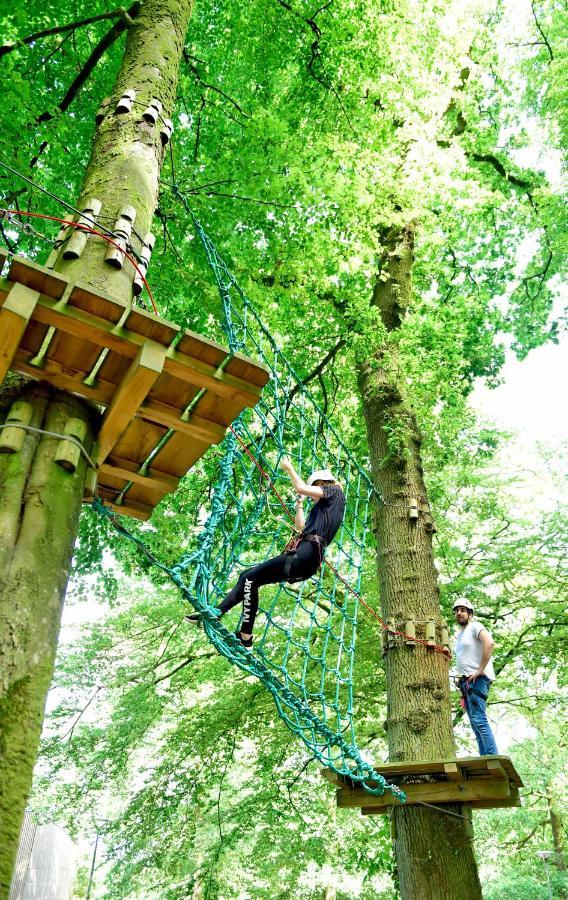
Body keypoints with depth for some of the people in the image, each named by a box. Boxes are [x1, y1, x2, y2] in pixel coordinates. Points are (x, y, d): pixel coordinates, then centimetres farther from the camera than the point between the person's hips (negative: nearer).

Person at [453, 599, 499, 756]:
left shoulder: (475, 627, -4)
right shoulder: (460, 635, 23)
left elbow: (489, 642, -24)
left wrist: (480, 670, -23)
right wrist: (461, 676, 16)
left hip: (477, 679, -10)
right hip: (466, 681, 10)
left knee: (478, 719, -19)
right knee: (475, 721, 7)